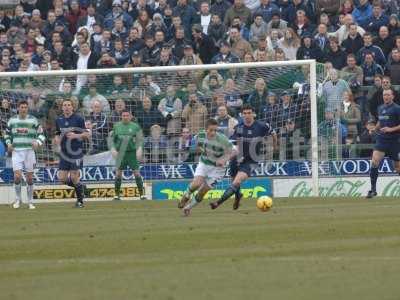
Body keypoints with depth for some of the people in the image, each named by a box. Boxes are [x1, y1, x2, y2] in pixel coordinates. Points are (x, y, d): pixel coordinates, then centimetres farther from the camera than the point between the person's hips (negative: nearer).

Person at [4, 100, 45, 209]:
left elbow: (41, 134, 5)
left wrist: (37, 142, -15)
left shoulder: (33, 120, 1)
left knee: (30, 177, 2)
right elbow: (7, 134, 20)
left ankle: (30, 201, 14)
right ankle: (18, 199, 8)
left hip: (29, 151, 0)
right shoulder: (12, 120, 5)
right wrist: (8, 144, 2)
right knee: (17, 176, -12)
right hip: (16, 151, 0)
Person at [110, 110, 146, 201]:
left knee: (136, 172, -4)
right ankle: (116, 194, 6)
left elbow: (140, 139, -1)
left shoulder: (135, 126, 3)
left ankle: (141, 193, 0)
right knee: (118, 173, -1)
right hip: (120, 152, 2)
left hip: (132, 152, -2)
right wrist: (113, 149, -1)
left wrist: (139, 149, -16)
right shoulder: (117, 126, 9)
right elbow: (112, 138, 13)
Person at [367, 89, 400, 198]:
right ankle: (373, 189, -8)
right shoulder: (380, 108, 12)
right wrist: (375, 128, 9)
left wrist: (391, 129, -20)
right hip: (381, 139, 4)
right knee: (374, 162, -13)